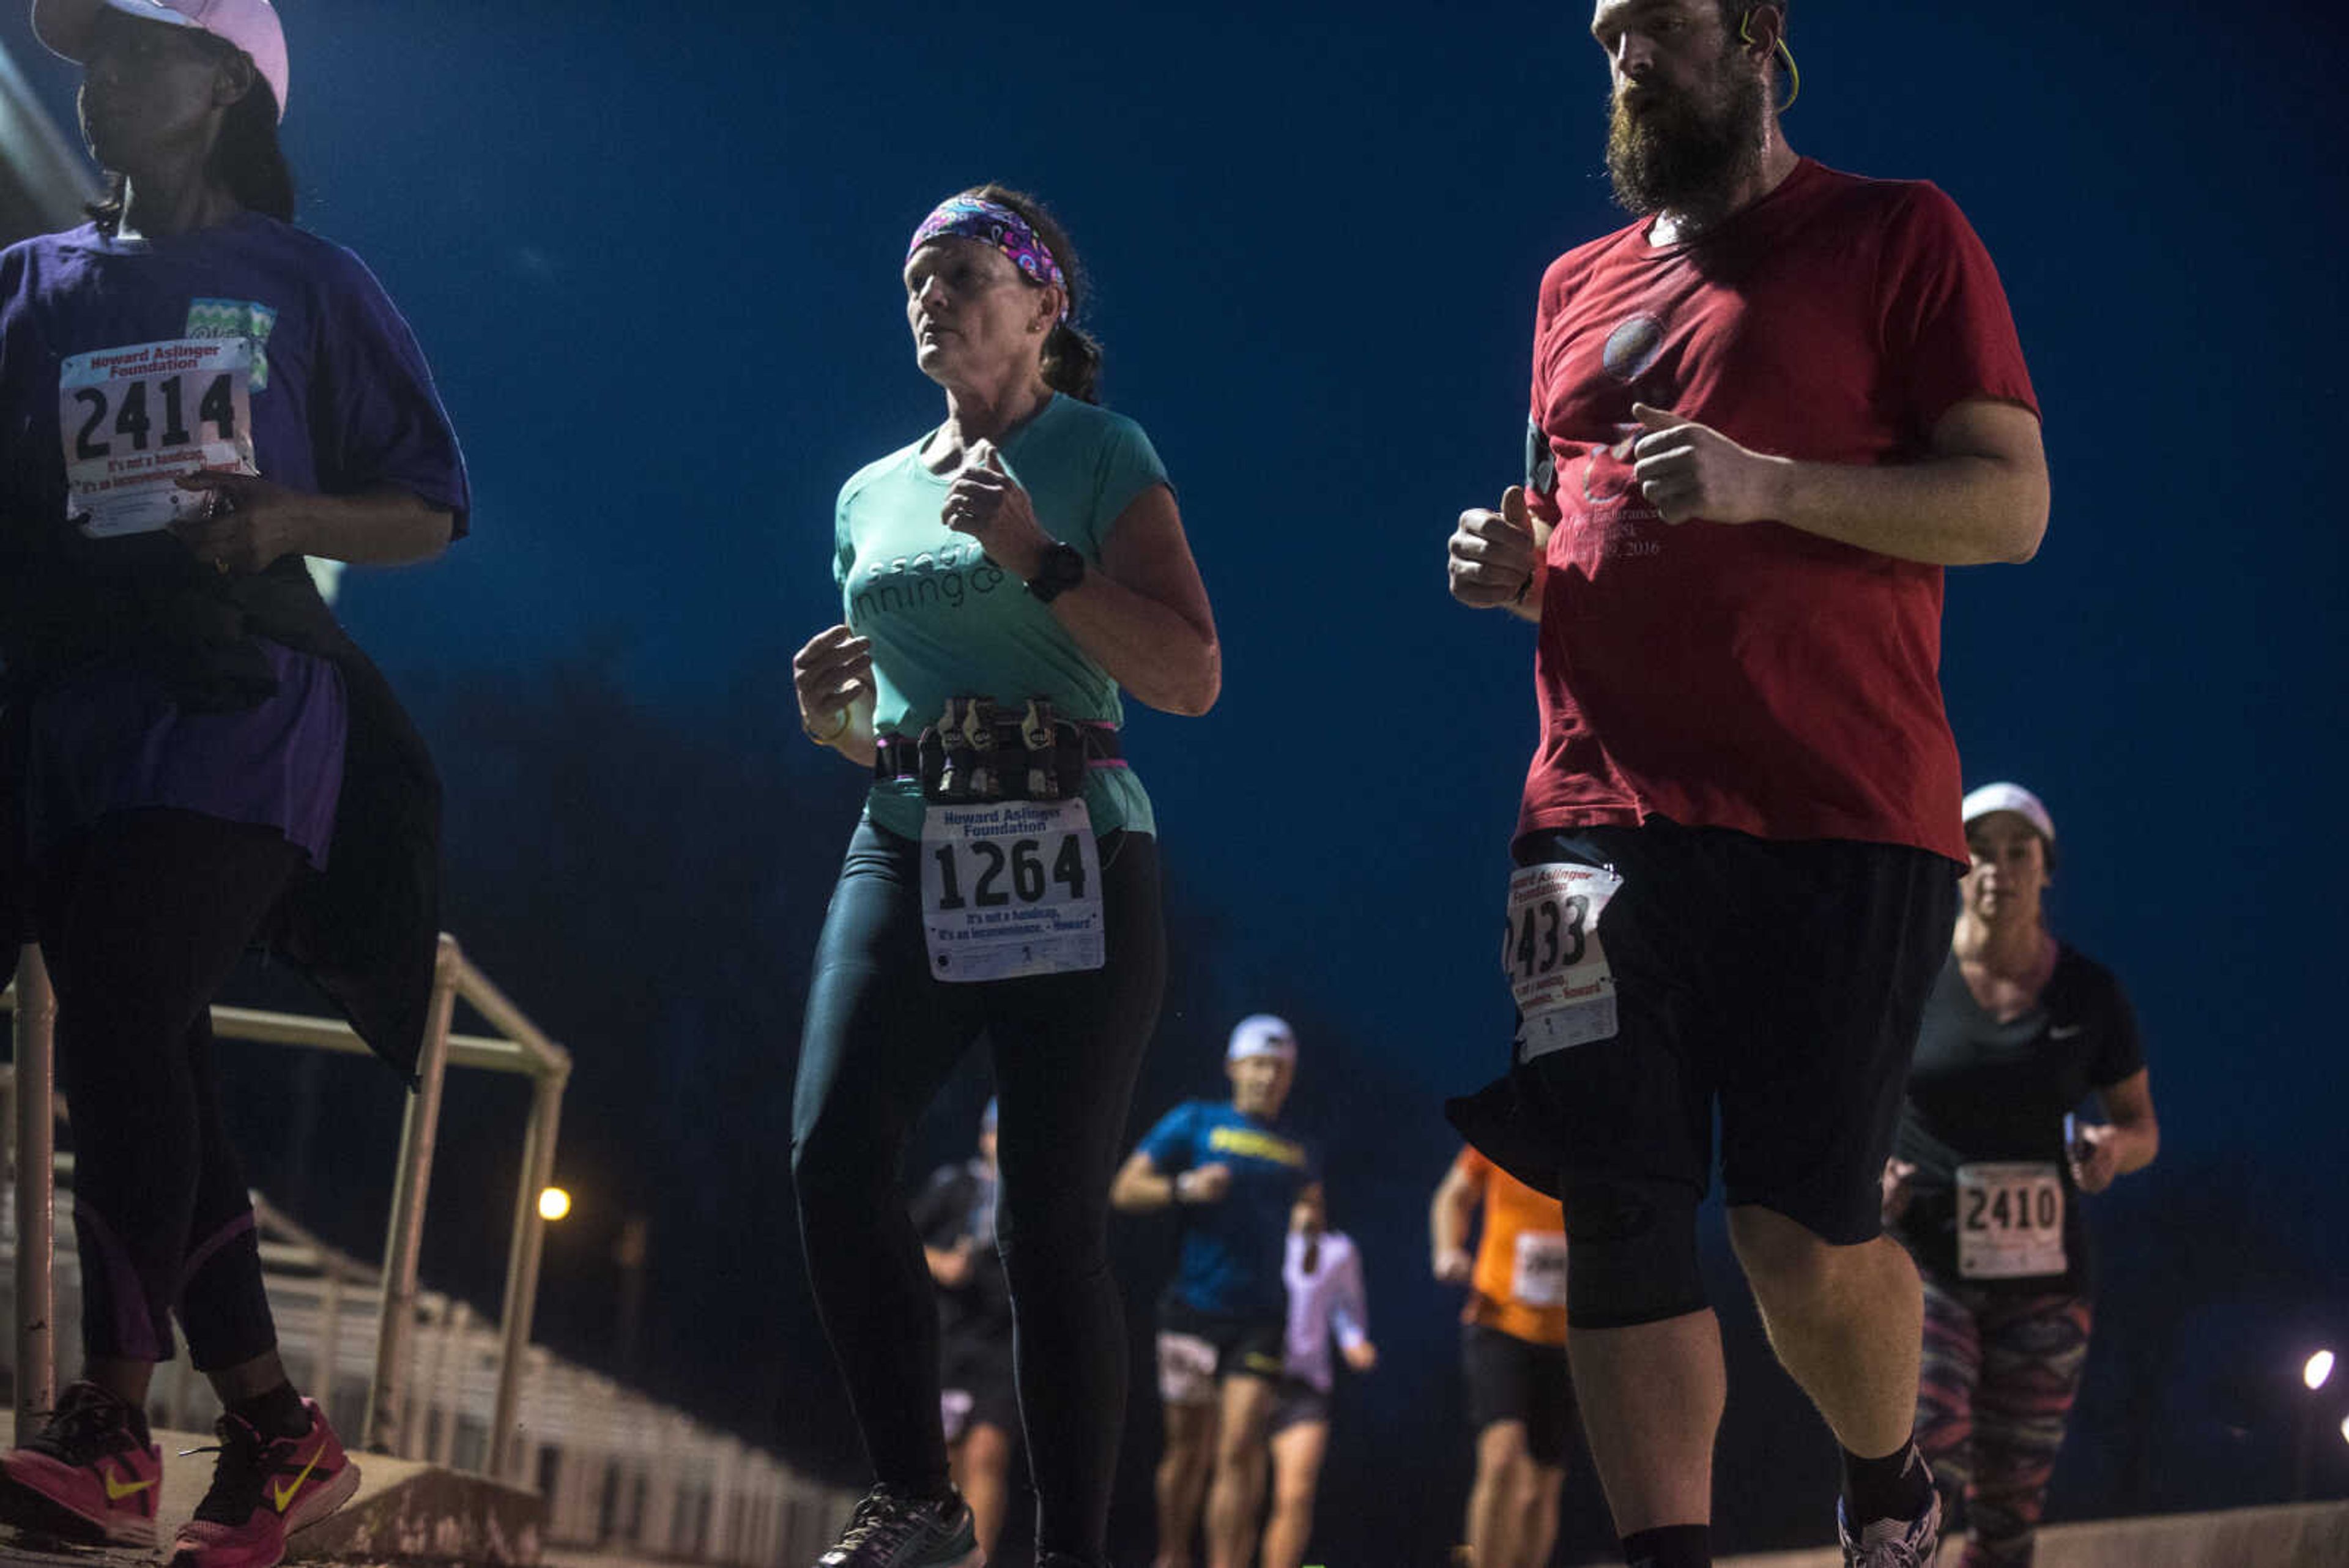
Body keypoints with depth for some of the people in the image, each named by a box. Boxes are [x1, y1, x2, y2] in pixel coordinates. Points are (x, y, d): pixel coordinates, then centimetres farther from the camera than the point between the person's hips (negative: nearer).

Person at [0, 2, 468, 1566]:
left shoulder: (306, 281, 10)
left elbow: (429, 509, 8)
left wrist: (286, 518, -10)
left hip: (238, 702, -4)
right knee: (149, 1075, 2)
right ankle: (278, 1435, 10)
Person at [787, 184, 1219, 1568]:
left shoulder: (1099, 456, 3)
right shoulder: (874, 495, 19)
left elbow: (1193, 676, -7)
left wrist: (1039, 556, -14)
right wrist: (836, 721, 7)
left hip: (1070, 860, -5)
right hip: (909, 846, 5)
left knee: (1053, 1211, -10)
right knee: (835, 1154, -16)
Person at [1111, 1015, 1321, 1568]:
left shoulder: (1300, 1153, 14)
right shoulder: (1194, 1122, 5)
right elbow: (1125, 1190, 2)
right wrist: (1185, 1188, -14)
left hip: (1261, 1316, 1)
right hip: (1193, 1309, -1)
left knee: (1239, 1449, -12)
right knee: (1188, 1448, 6)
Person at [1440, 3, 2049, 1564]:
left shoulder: (1897, 238, 4)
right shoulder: (1578, 285, 21)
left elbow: (2012, 502, -3)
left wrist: (1766, 486, -15)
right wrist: (1517, 564, 8)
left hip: (1838, 820, -5)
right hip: (1601, 814, 5)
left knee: (1806, 1232, -6)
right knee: (1620, 1213, -5)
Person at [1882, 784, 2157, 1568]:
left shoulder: (2088, 991, 3)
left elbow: (2143, 1125, 11)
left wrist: (2117, 1146, -12)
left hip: (2041, 1276, 2)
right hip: (1920, 1261, -2)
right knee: (1929, 1442, -28)